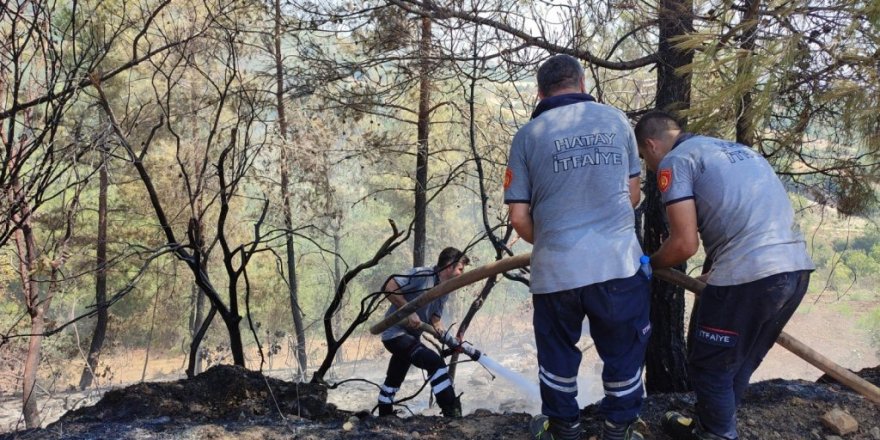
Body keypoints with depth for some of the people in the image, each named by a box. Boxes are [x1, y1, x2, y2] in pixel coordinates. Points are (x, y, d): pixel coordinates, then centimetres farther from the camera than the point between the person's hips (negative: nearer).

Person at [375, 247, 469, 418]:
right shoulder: (421, 275, -19)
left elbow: (435, 316, 13)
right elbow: (389, 287, -24)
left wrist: (439, 328, -10)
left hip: (411, 336, 10)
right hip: (396, 333, -10)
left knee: (393, 382, 22)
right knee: (436, 363, -21)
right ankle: (452, 413, -17)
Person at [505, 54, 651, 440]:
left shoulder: (528, 135, 2)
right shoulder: (616, 119, 8)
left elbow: (519, 217, 0)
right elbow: (632, 194, 15)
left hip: (555, 268, 0)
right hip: (618, 261, 1)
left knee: (557, 354, 20)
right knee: (623, 353, 17)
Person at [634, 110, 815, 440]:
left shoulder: (675, 160, 0)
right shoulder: (734, 149, 26)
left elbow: (685, 244, -8)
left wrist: (649, 264, 12)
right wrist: (718, 274, 34)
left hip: (749, 275, -9)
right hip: (796, 267, 9)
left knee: (710, 366, 11)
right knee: (741, 361, 25)